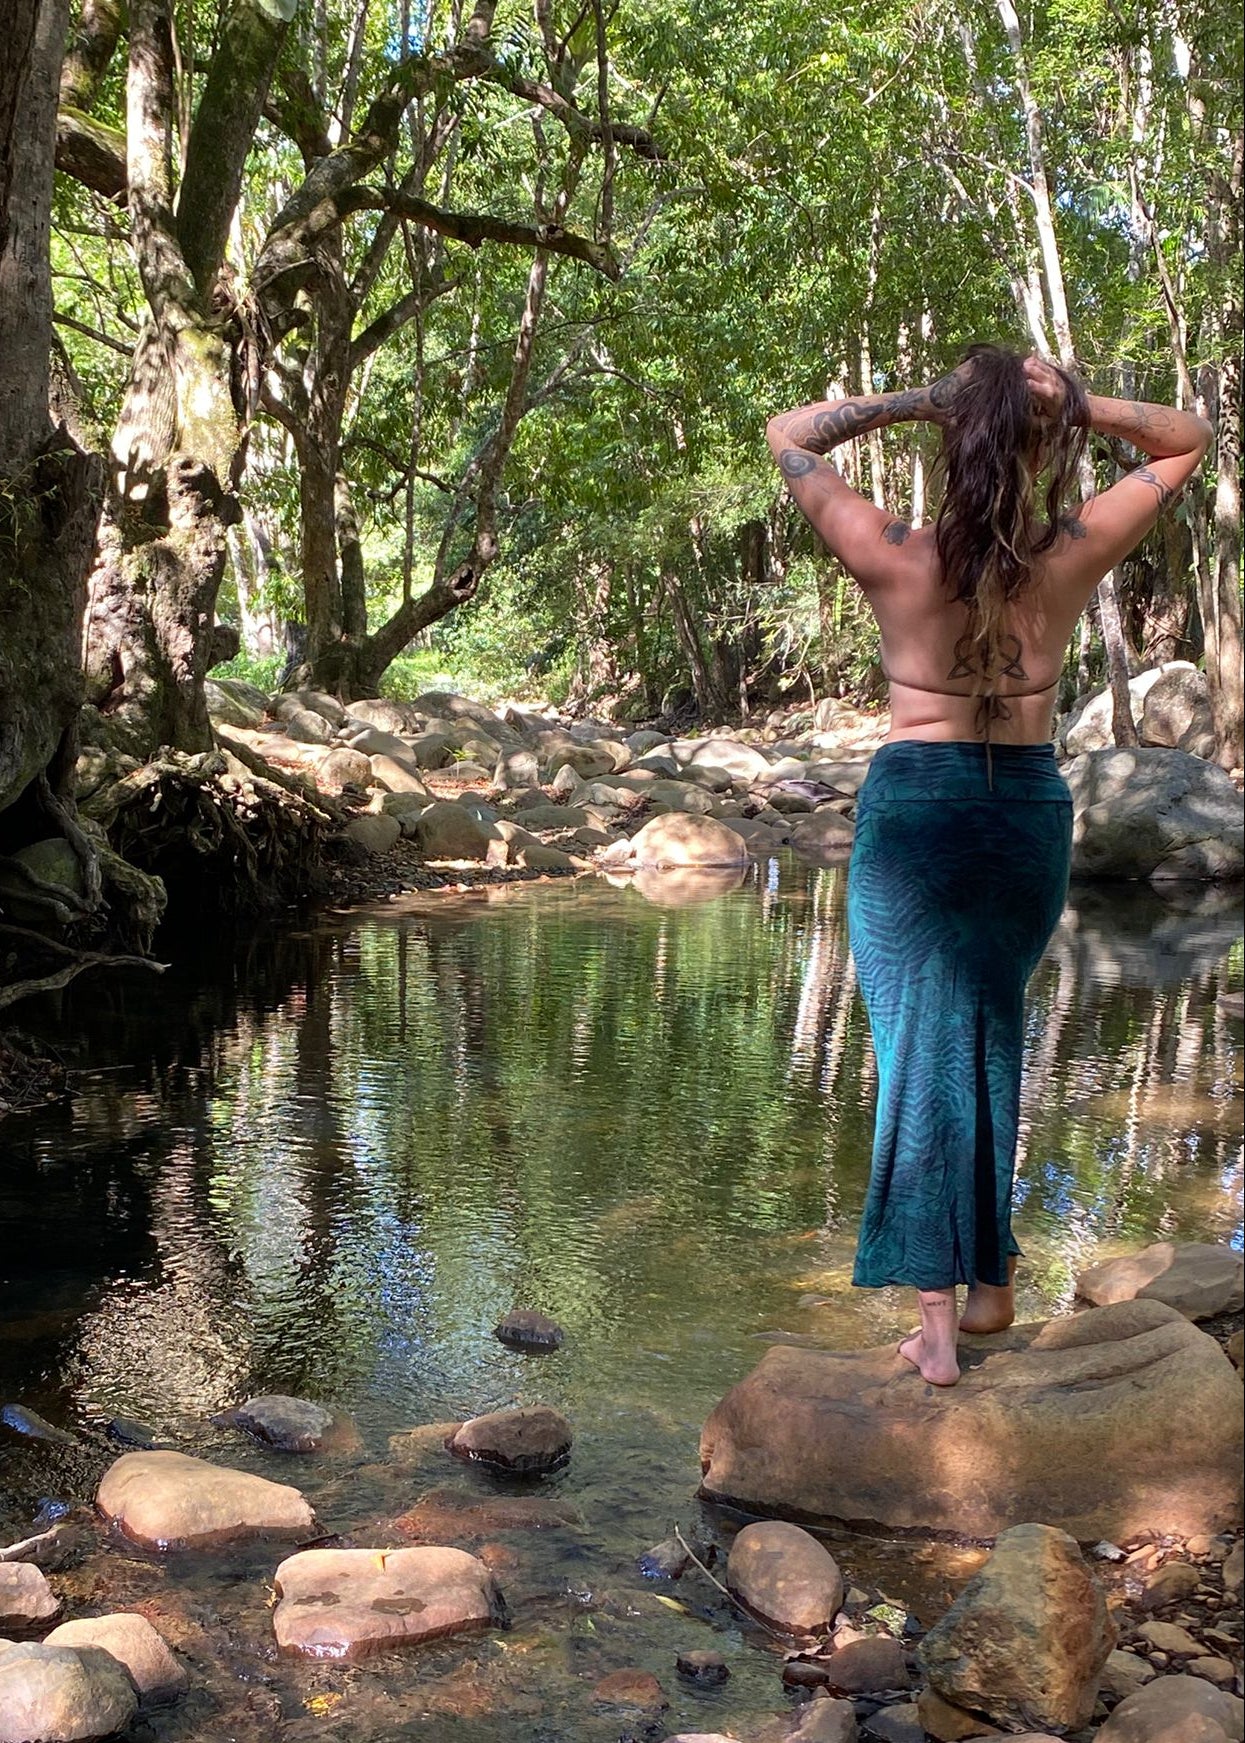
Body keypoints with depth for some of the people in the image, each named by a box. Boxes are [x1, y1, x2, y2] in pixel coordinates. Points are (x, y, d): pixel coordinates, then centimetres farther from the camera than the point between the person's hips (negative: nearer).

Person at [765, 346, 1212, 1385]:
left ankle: (939, 1324, 5)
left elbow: (788, 435, 3)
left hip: (914, 807, -2)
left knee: (923, 1050, 3)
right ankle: (991, 1282, 30)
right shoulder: (1073, 556, -7)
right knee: (994, 1036, 20)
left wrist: (913, 401, -6)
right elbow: (1190, 442, 10)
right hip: (1031, 808, 3)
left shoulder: (894, 558, -12)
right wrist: (1083, 406, -7)